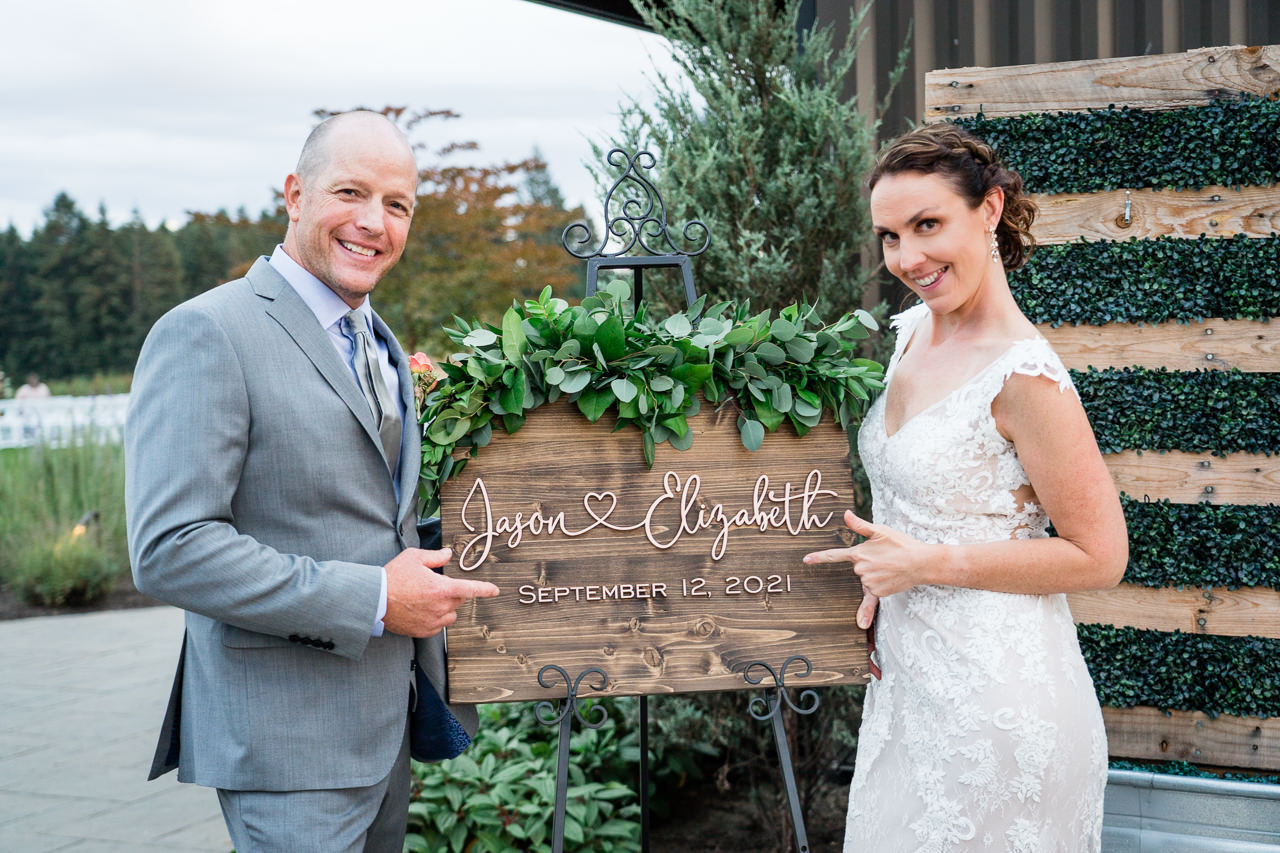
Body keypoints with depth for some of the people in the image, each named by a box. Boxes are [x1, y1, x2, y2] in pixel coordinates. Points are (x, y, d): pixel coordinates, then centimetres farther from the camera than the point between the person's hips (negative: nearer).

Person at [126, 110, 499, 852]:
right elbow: (170, 549, -23)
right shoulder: (206, 334, -15)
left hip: (384, 722, 9)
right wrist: (372, 600, -21)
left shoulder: (380, 344, 14)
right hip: (288, 742, -8)